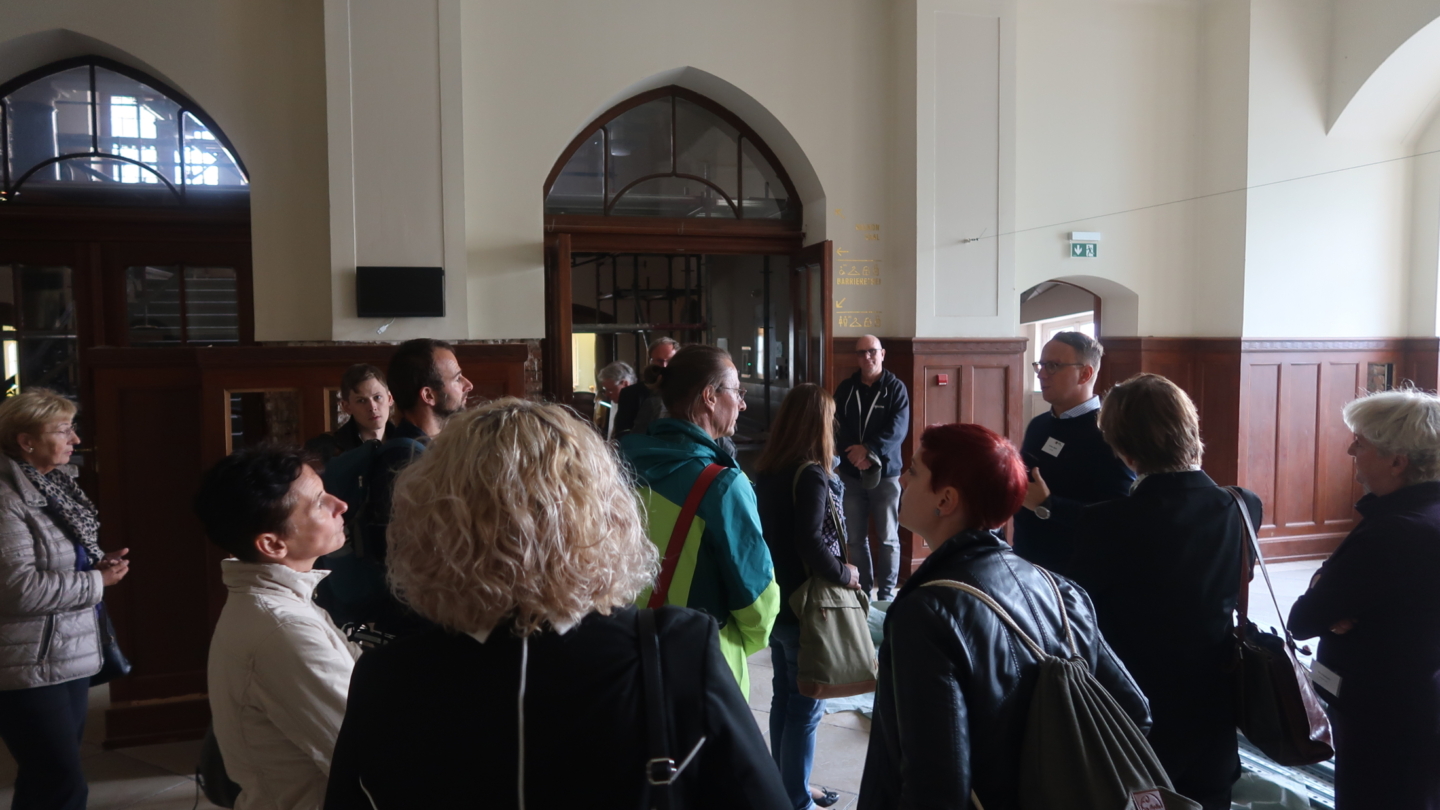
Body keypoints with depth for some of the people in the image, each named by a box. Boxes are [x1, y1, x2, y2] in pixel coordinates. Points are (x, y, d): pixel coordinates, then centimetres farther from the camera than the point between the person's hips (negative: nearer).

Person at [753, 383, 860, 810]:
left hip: (777, 600, 8)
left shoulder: (767, 470, 4)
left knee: (784, 696, 19)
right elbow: (810, 542, -28)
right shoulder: (811, 474, -20)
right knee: (806, 705, 5)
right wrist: (845, 574, -13)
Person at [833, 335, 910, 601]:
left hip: (885, 473, -2)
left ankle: (886, 593, 12)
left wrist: (869, 450, -22)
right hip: (851, 474, 3)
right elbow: (836, 425, -1)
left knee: (888, 537, 2)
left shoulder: (895, 388, -1)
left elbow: (898, 429, -12)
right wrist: (854, 452, -17)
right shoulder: (845, 388, 7)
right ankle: (863, 590, 18)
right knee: (855, 537, 6)